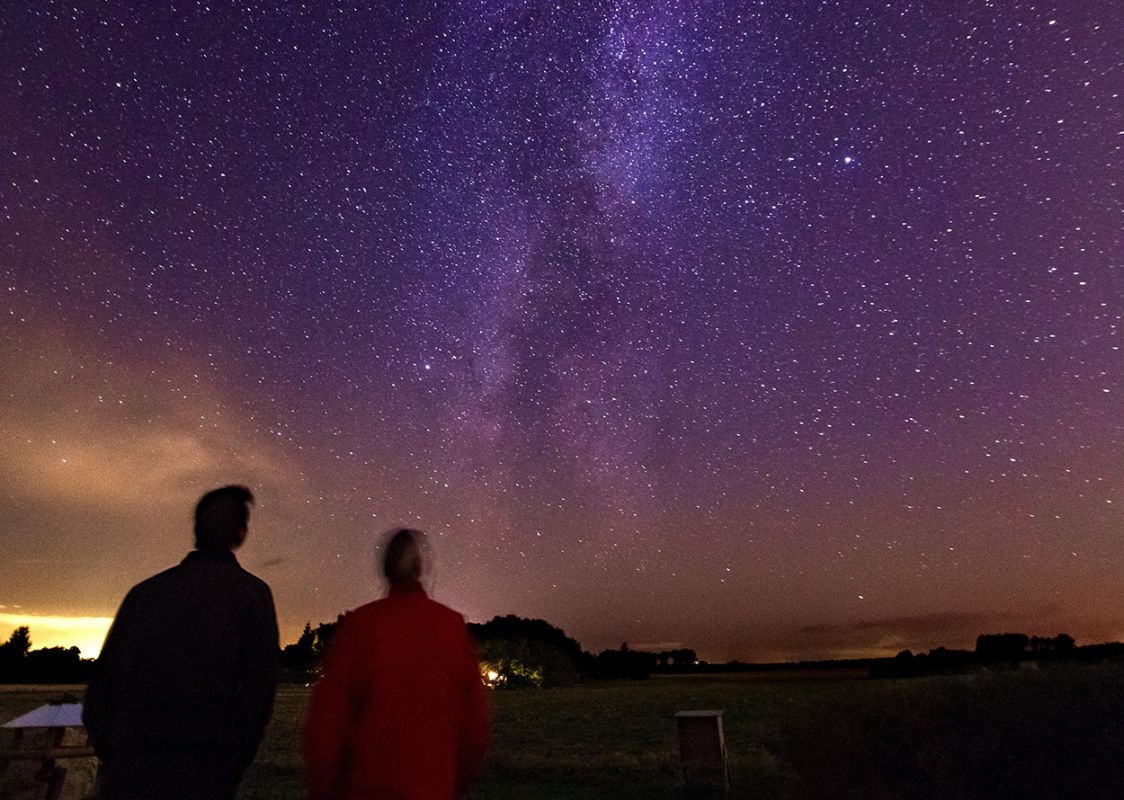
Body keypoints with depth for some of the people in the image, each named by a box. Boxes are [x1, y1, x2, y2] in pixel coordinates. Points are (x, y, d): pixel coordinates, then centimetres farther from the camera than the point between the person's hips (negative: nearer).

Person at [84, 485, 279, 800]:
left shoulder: (144, 590, 11)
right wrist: (232, 770, 5)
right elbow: (258, 693, -7)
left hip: (126, 775, 4)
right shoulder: (251, 591, -2)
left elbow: (101, 683, 9)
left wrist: (115, 760, 16)